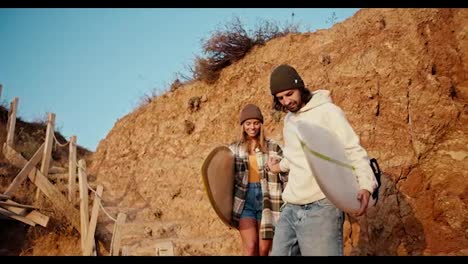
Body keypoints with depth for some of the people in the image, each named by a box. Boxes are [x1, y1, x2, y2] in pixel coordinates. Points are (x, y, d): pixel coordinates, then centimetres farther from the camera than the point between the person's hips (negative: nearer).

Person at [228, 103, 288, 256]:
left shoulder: (273, 147, 5)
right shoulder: (234, 149, 9)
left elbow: (285, 175, 3)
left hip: (267, 199, 0)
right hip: (245, 200, 0)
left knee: (264, 249, 1)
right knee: (250, 246, -11)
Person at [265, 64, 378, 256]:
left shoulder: (327, 111, -6)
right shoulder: (288, 119, 17)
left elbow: (353, 151, -11)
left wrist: (365, 184, -25)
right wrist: (281, 166, 44)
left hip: (321, 208, -7)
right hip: (290, 209, 7)